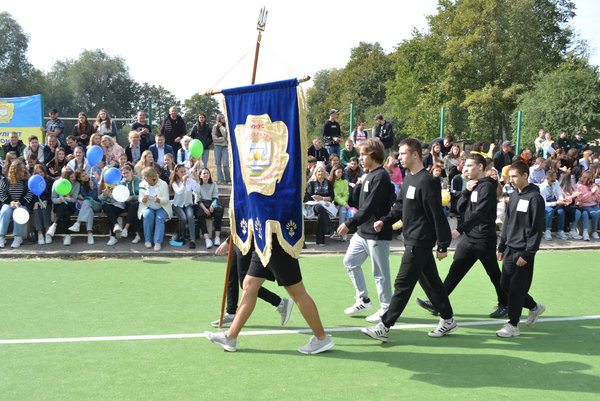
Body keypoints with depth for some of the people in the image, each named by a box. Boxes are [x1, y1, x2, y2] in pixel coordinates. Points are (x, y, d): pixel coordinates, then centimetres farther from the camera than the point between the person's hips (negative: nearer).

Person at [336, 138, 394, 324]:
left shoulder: (381, 177, -17)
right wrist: (354, 225, 11)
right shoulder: (369, 176, 11)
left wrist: (349, 224, -22)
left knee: (380, 272, 1)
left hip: (377, 234, -10)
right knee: (350, 262, 13)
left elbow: (370, 207, -23)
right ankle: (363, 300, 24)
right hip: (363, 231, 10)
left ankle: (386, 308, 14)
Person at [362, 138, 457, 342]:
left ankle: (383, 327, -3)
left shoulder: (427, 181, -17)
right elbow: (401, 206, 18)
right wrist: (385, 220, 1)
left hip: (420, 242, -9)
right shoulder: (408, 178, 11)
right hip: (412, 240, 9)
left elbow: (438, 215, -17)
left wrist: (442, 245, -15)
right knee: (430, 281, 16)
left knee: (402, 285, -6)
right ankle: (448, 320, 27)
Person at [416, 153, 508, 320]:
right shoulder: (472, 185, 13)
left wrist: (459, 229, -32)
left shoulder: (487, 186, -14)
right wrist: (467, 191, -7)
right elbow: (460, 208, 9)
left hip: (484, 239, -8)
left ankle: (504, 305, 23)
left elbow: (479, 213, -24)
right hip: (468, 237, 8)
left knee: (494, 274, 7)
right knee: (455, 270, 5)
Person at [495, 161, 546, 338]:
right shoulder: (513, 196, 11)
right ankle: (534, 307, 31)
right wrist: (502, 247, 15)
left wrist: (527, 254, -17)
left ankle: (513, 326, 8)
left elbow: (537, 229, -15)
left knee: (517, 289, -3)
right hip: (510, 250, 8)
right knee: (505, 284, 12)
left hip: (523, 252, -8)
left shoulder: (535, 198, -12)